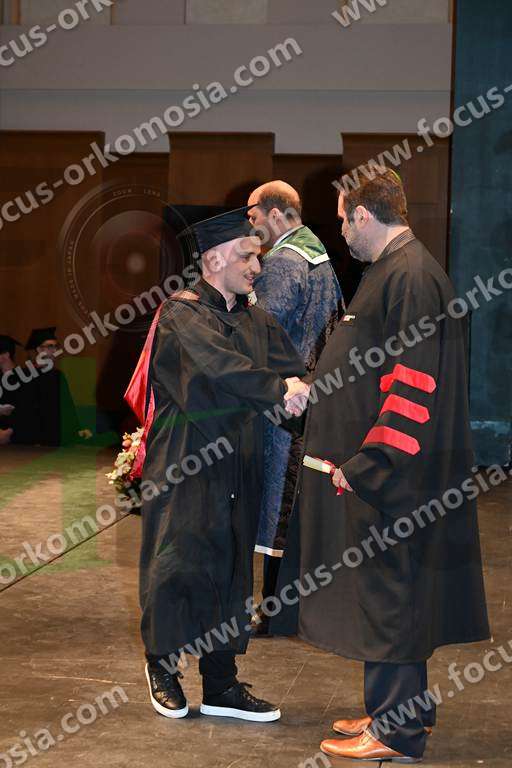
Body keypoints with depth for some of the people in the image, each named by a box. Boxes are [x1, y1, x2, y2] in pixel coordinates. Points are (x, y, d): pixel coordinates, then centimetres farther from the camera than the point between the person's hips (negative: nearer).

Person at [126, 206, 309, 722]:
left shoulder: (254, 320, 14)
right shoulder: (181, 315, -9)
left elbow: (289, 366, 0)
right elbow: (218, 365, -25)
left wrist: (301, 385, -22)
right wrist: (278, 389, -31)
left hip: (235, 467, 7)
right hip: (183, 465, -7)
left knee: (228, 568, 9)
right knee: (178, 562, -1)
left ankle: (220, 686, 17)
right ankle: (162, 668, 21)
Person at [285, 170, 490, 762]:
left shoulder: (411, 277, -18)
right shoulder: (389, 271, 14)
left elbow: (413, 385, -23)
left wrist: (364, 464, -21)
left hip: (389, 475, -10)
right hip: (377, 472, 10)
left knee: (389, 598, -2)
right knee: (382, 595, 16)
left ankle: (396, 733, 7)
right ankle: (394, 710, 28)